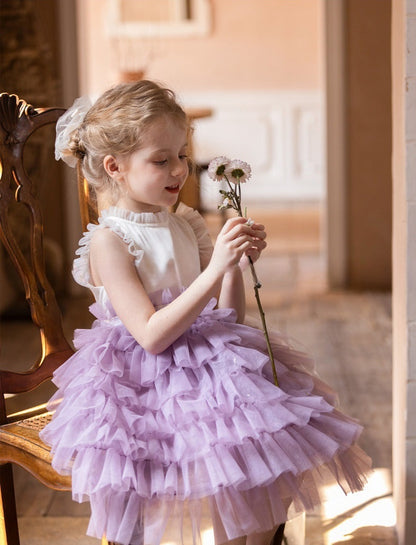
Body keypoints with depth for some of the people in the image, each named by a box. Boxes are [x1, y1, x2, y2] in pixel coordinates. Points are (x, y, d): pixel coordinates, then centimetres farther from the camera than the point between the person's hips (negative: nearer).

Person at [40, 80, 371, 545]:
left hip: (209, 363, 6)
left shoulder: (186, 227, 8)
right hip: (145, 381, -6)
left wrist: (236, 265, -8)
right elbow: (151, 336, -20)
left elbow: (226, 318, 10)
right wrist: (215, 268, -23)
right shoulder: (108, 241, -10)